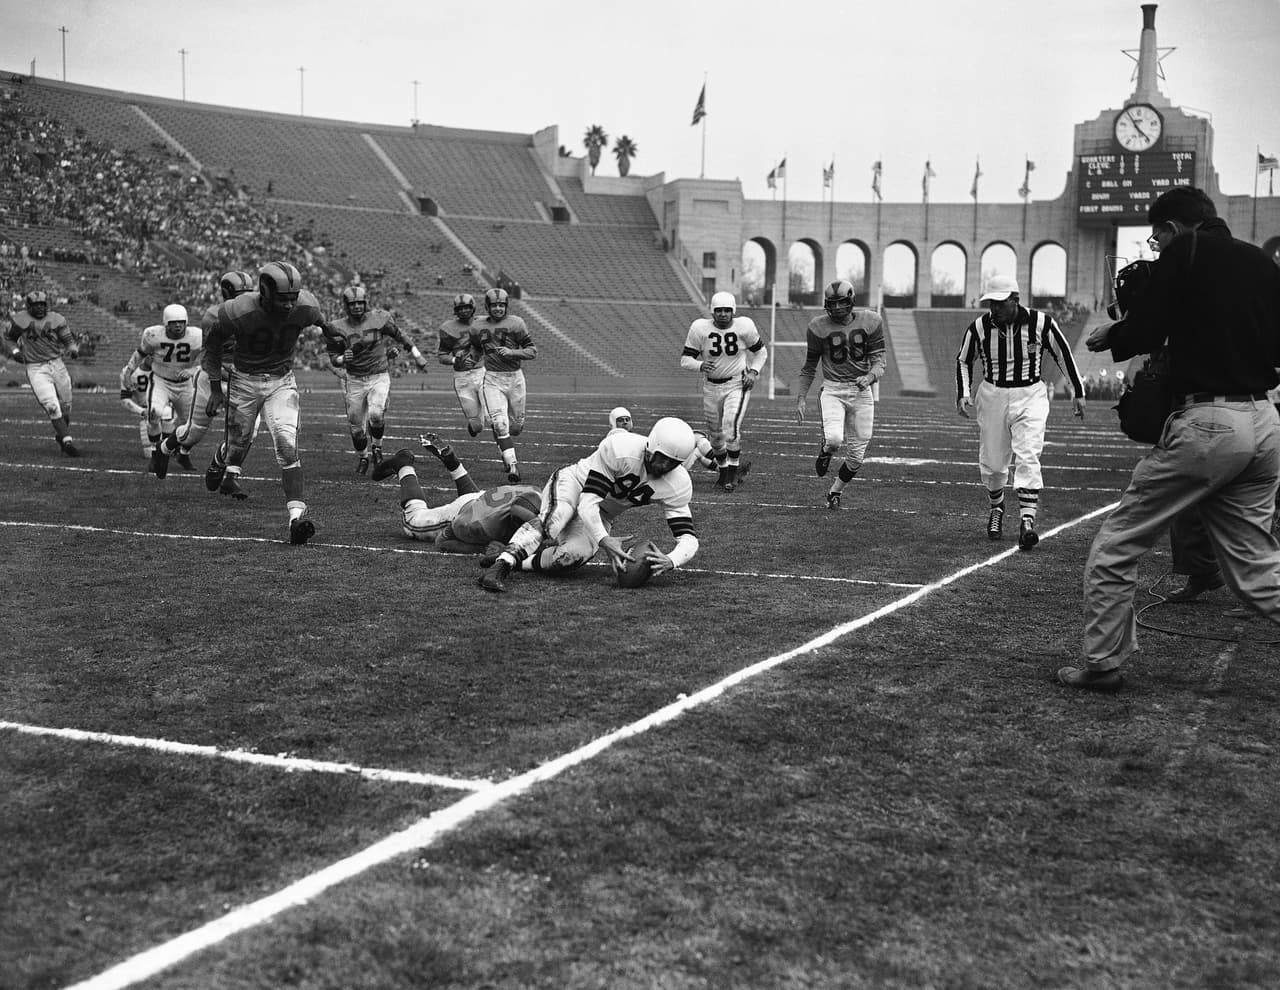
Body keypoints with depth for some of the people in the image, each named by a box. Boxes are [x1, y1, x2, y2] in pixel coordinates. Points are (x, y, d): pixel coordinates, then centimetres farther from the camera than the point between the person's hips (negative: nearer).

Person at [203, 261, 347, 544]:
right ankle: (231, 472, 49)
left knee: (287, 446, -15)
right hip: (245, 380, -1)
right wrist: (215, 388, -3)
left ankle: (297, 515, -22)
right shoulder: (237, 311, -24)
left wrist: (327, 329, 30)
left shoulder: (304, 306, -19)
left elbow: (318, 319, 9)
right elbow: (213, 345, -6)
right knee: (240, 437, 14)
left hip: (282, 381, 1)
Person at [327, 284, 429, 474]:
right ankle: (363, 457, 30)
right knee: (355, 425, 6)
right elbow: (333, 357, 1)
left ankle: (376, 446, 5)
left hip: (379, 377, -2)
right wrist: (343, 359, -22)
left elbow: (399, 336, 7)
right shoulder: (339, 328, -6)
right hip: (354, 380, 2)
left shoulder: (379, 319, -7)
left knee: (376, 415, -24)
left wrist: (418, 356, 11)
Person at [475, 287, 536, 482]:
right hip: (492, 379, 1)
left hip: (514, 377, 0)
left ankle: (506, 448, 41)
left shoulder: (515, 323, -3)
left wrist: (511, 352, -18)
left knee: (516, 424, 9)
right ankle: (512, 464, -17)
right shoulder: (480, 327, 7)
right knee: (499, 422, -16)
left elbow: (532, 351, -5)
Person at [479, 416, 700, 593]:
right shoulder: (620, 449, -33)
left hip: (600, 516, 4)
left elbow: (688, 537, -20)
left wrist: (671, 561, -43)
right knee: (556, 519, -40)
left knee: (574, 556, -29)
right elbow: (587, 502, -33)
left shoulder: (678, 485, -20)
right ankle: (502, 562, -44)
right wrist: (604, 540, -49)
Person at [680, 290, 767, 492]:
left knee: (731, 428, -20)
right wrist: (700, 365, -29)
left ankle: (733, 473, -3)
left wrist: (753, 372, -9)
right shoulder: (700, 328, -12)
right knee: (715, 434, 12)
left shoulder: (744, 327, -11)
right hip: (711, 386, 2)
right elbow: (685, 360, -8)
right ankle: (723, 470, 36)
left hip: (737, 384, -2)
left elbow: (760, 352, 7)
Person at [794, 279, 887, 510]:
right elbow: (809, 367, 8)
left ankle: (835, 491, 30)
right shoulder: (819, 327, -2)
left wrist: (870, 376, -24)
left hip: (862, 391, 1)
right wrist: (800, 399, 3)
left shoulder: (870, 323, -1)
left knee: (856, 455, 3)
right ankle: (825, 450, 11)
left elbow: (879, 361, -2)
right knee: (834, 438, -28)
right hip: (832, 390, -1)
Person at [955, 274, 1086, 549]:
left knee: (1027, 458, -15)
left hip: (1030, 396, -2)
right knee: (992, 462, 8)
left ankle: (1027, 520, -19)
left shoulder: (1040, 322, -10)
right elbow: (963, 360, 10)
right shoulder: (979, 327, -7)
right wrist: (963, 395, -2)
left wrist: (1078, 393, 8)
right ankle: (995, 507, 36)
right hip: (992, 396, 2)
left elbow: (1063, 355, 4)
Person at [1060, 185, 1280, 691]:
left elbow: (1142, 333, -9)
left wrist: (1109, 336, 10)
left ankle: (1101, 663, 10)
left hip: (1207, 423, -7)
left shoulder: (1184, 253, -3)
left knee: (1116, 546, 5)